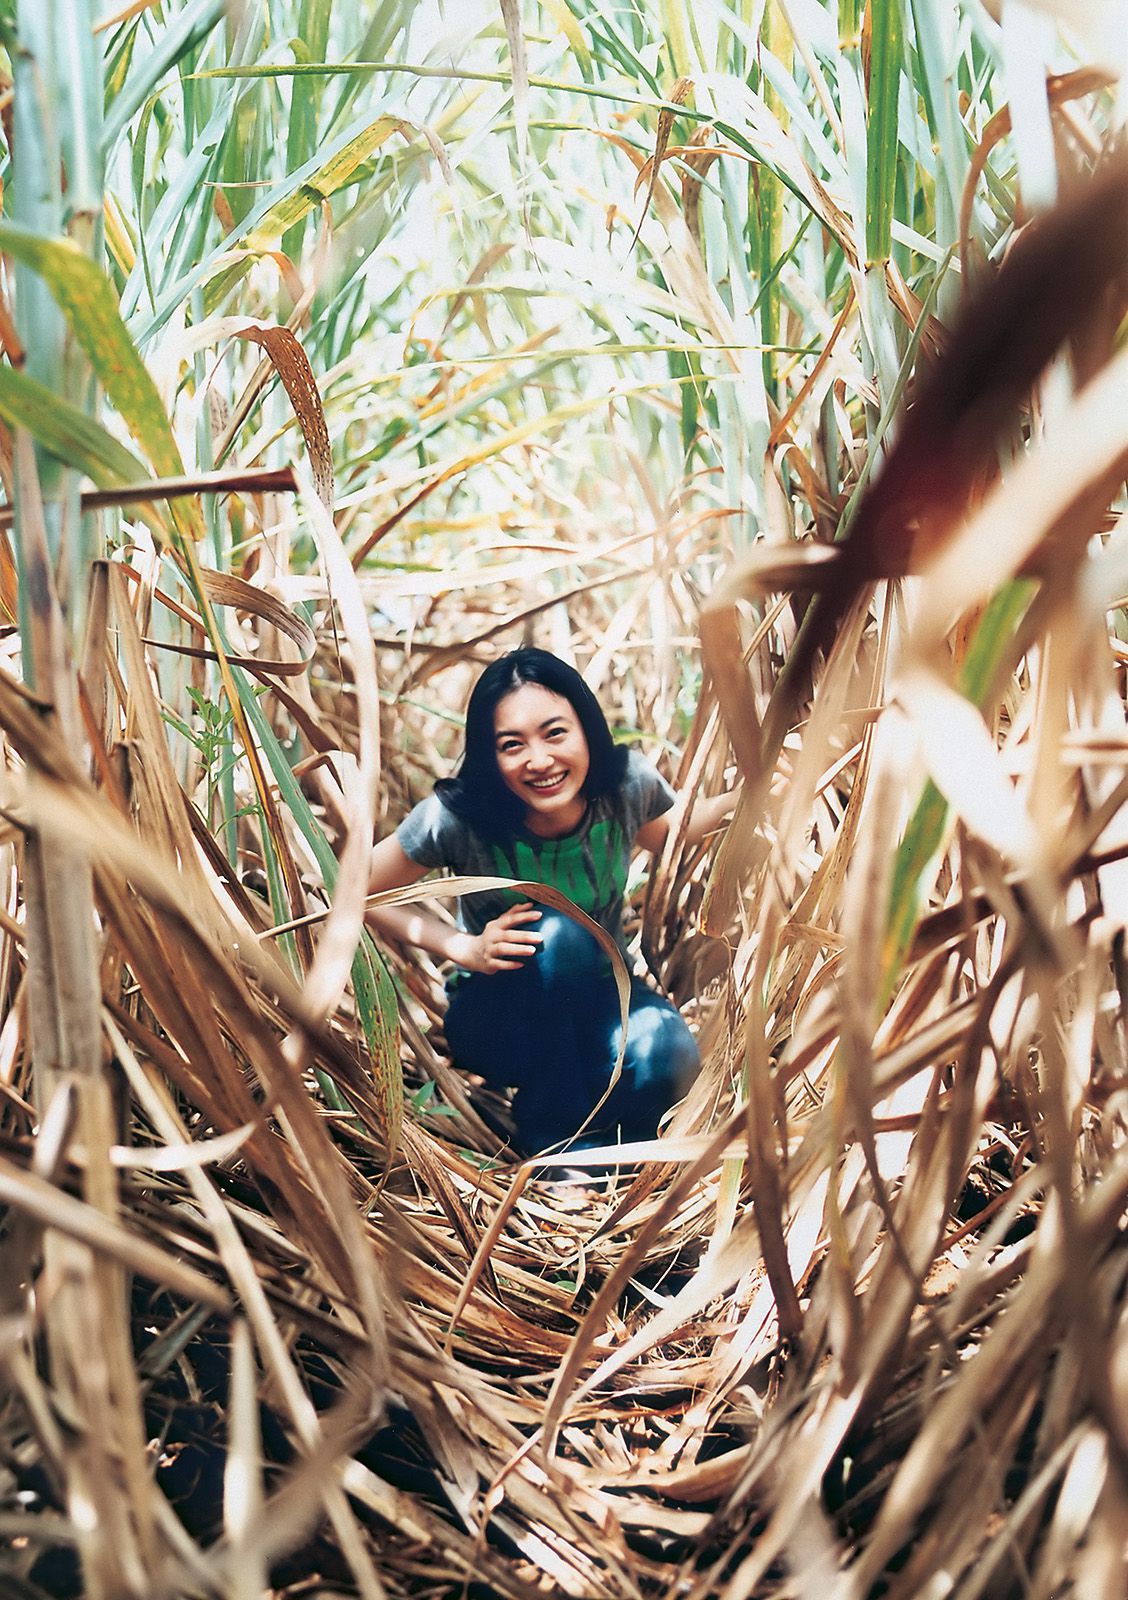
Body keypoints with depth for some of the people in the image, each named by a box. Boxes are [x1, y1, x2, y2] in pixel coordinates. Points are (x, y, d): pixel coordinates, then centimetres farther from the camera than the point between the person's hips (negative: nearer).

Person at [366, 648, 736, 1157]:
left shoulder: (626, 783, -15)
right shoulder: (458, 817, -24)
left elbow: (669, 835, 10)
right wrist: (465, 947, -19)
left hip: (597, 997, 2)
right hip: (494, 1016, -2)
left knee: (665, 1055, -32)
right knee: (558, 936, -35)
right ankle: (551, 1131, -15)